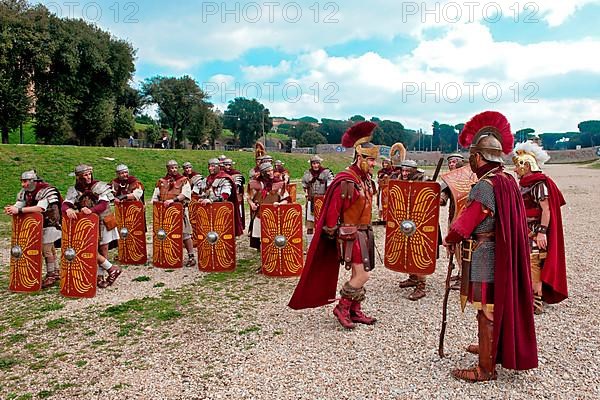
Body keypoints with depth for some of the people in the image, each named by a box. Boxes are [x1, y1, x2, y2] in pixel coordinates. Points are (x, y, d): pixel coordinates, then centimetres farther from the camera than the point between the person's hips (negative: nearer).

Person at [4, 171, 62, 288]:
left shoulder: (46, 190, -25)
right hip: (39, 222, 8)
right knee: (49, 248, 16)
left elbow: (40, 208, -36)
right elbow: (19, 205, -5)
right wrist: (11, 209, -28)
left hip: (51, 222, -8)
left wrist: (19, 210, -39)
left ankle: (51, 275, 4)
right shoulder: (25, 191, -1)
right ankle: (55, 272, 29)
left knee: (46, 248, -8)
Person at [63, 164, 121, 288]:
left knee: (102, 250, 1)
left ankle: (100, 276, 15)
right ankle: (112, 269, 10)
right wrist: (68, 210, -35)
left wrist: (91, 210, -37)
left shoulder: (100, 186, -6)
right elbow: (65, 205, -10)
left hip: (102, 222, -3)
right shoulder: (74, 190, 3)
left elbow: (103, 205, -18)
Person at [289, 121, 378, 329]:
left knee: (359, 274, 14)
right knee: (362, 275, -9)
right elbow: (333, 210, -18)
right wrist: (331, 234, -14)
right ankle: (341, 308, 7)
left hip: (364, 233, 9)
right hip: (350, 235, -9)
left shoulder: (366, 178, 7)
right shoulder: (346, 181, -21)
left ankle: (355, 311, 26)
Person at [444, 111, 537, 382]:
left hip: (484, 257, -9)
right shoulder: (508, 181, 7)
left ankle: (486, 368, 12)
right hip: (504, 254, 9)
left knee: (486, 310, 0)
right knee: (497, 304, 22)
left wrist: (449, 239, -1)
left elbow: (464, 224, -20)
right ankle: (491, 347, 41)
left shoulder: (485, 186, -21)